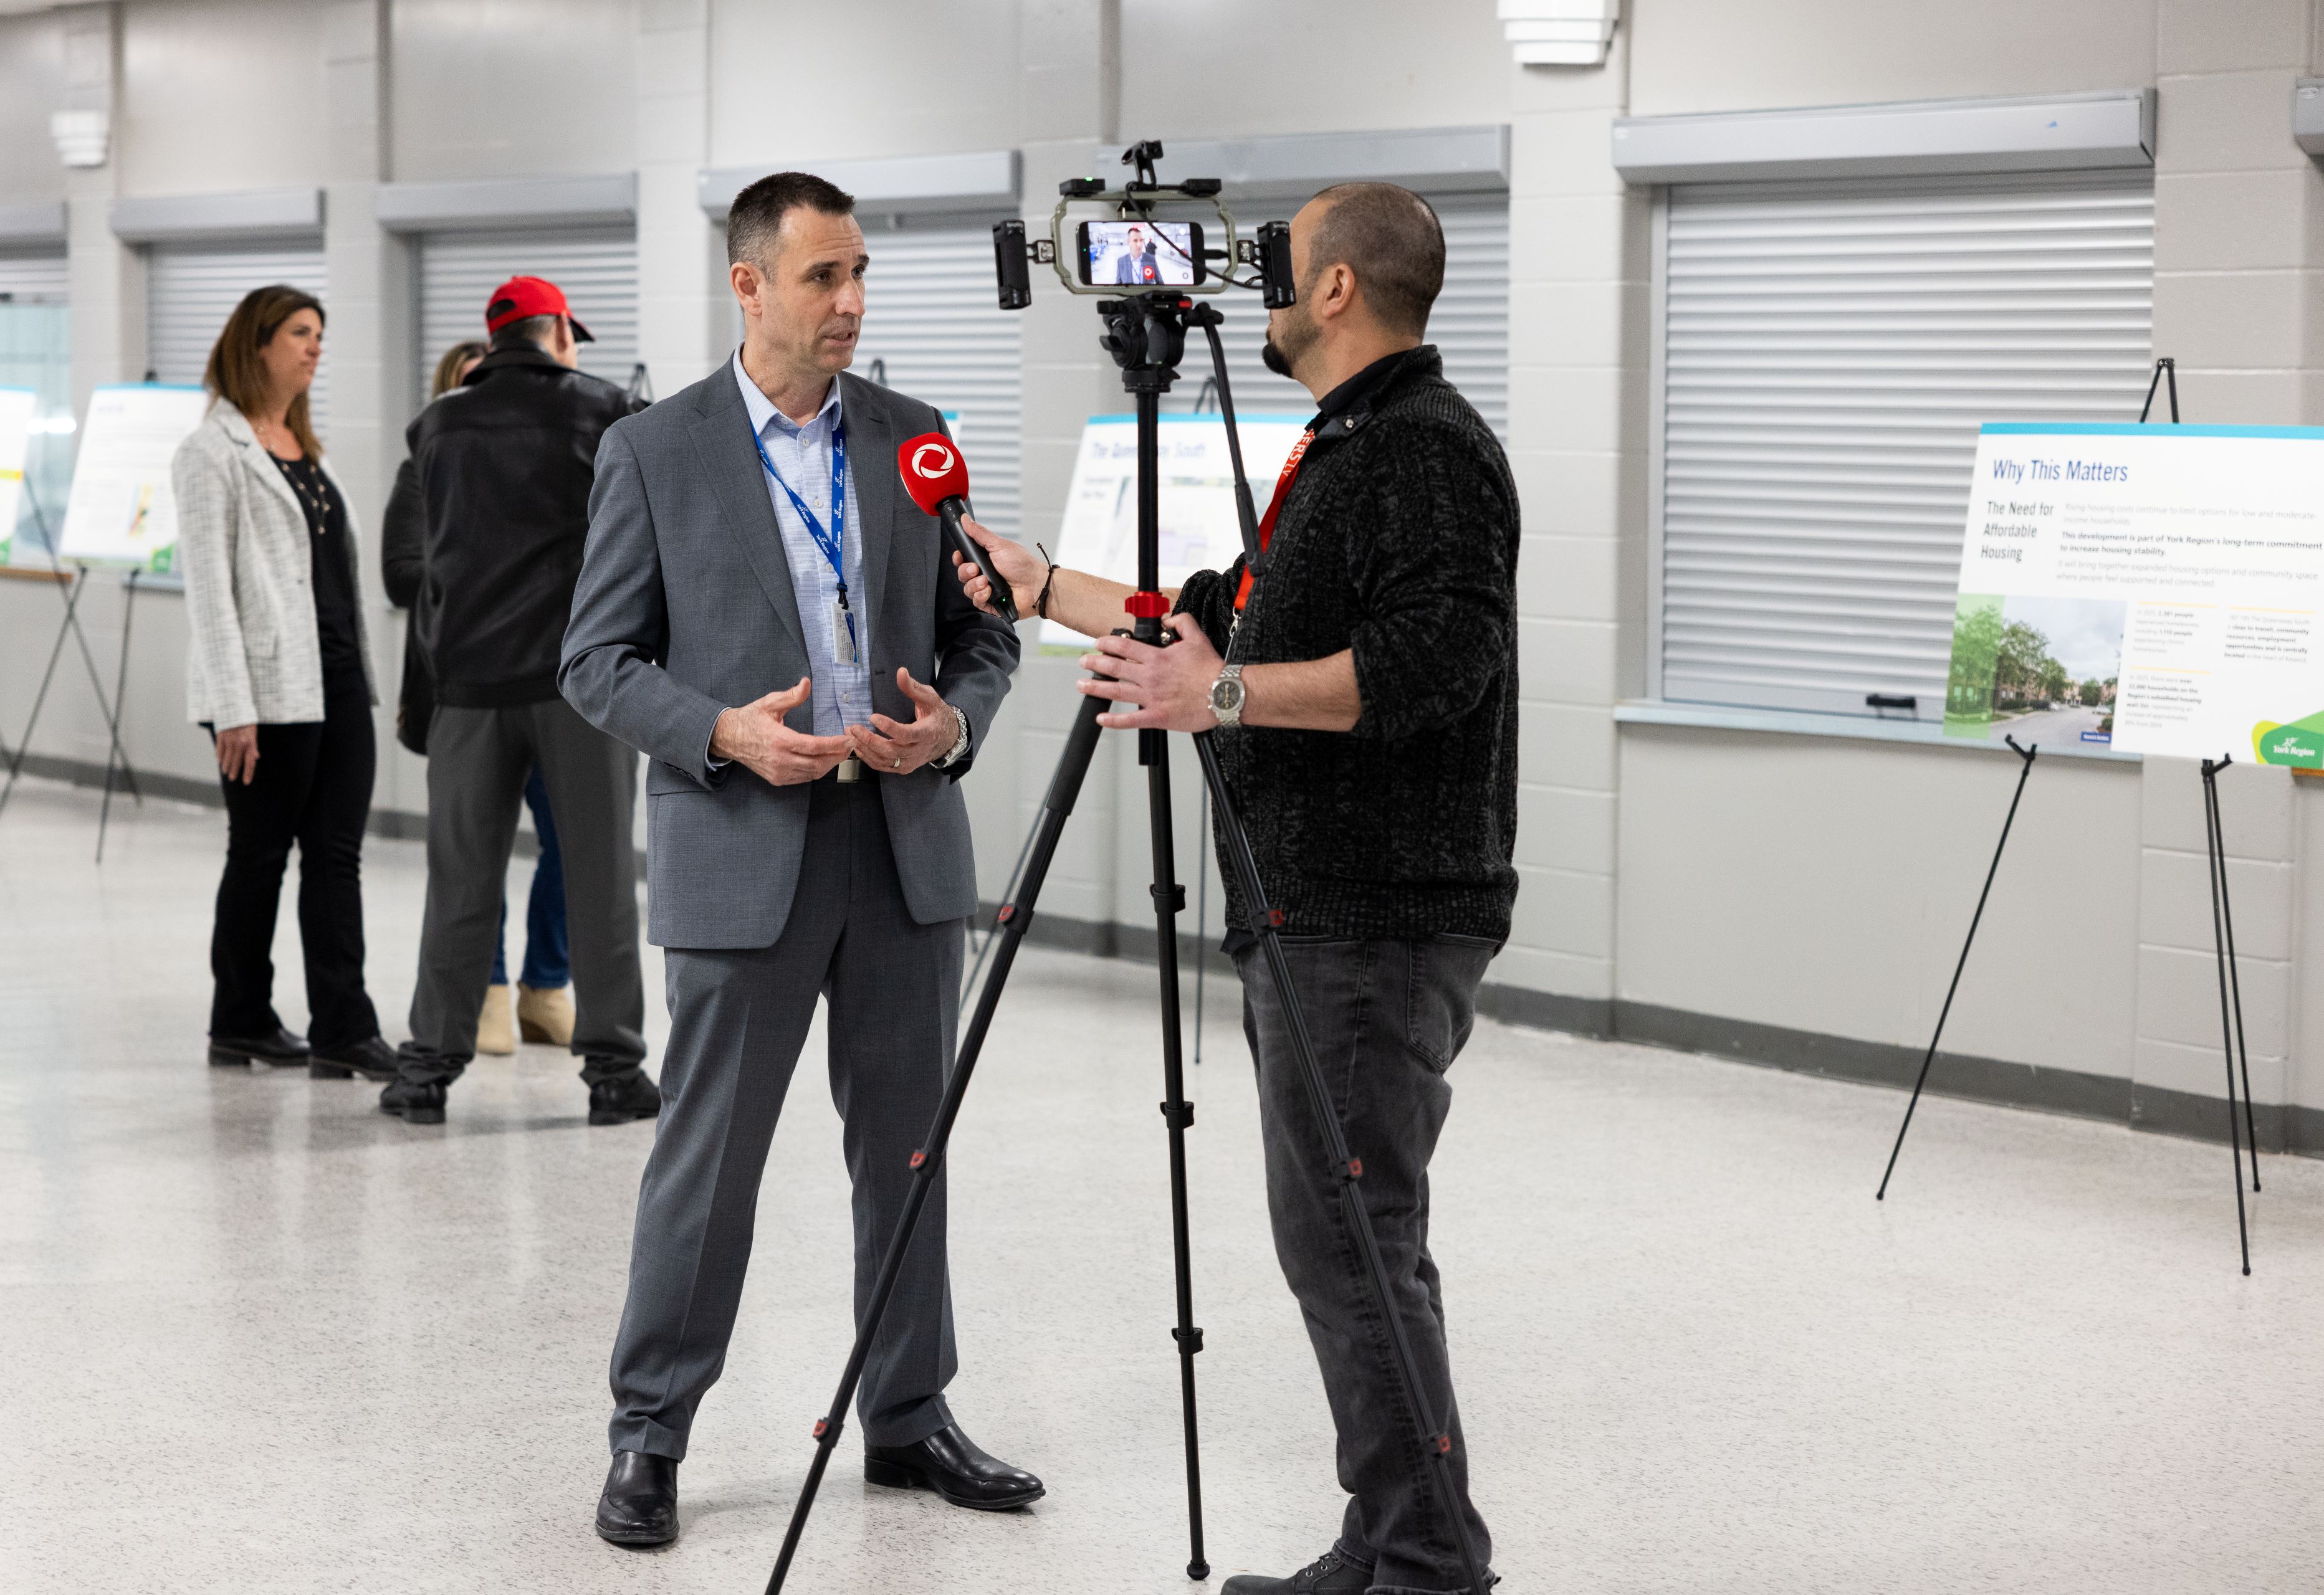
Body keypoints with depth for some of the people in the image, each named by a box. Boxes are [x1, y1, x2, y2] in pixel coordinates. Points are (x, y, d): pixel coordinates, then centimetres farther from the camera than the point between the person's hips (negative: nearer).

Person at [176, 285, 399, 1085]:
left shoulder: (305, 447, 17)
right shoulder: (214, 452, -7)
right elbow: (208, 586, -12)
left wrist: (361, 674, 17)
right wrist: (231, 709, -18)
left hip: (337, 679, 7)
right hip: (271, 689, -7)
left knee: (336, 855, 1)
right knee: (260, 855, 4)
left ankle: (343, 1032, -1)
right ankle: (241, 1022, 17)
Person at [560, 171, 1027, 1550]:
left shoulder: (913, 439, 8)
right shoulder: (655, 452, -2)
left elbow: (983, 628, 13)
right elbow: (599, 660, -2)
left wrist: (954, 721, -8)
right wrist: (726, 732, -17)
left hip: (906, 842, 4)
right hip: (743, 859, -4)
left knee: (906, 1149, 11)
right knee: (709, 1159, 0)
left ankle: (909, 1417, 23)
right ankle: (648, 1437, 13)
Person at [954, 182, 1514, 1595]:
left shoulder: (1427, 447, -12)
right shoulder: (1339, 447, 22)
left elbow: (1434, 659, -25)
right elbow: (1219, 618, 30)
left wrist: (1228, 697, -24)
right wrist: (1037, 585, 33)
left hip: (1376, 923, -11)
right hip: (1310, 915, 11)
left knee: (1349, 1238, -9)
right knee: (1340, 1241, 11)